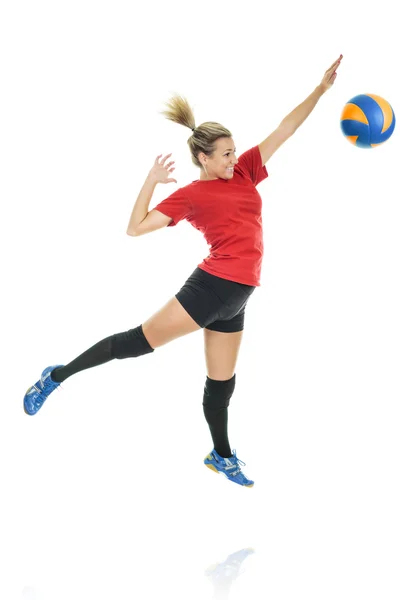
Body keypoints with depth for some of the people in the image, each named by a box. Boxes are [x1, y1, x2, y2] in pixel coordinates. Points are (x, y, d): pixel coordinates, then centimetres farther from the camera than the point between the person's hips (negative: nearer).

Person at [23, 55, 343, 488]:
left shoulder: (244, 172, 11)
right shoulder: (190, 196, -4)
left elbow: (285, 129, 11)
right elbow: (136, 228, -4)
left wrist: (321, 89, 8)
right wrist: (151, 181, -8)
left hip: (234, 296, 6)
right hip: (212, 286, -6)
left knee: (222, 381, 16)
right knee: (142, 340, -8)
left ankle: (221, 456, 31)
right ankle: (57, 376, 4)